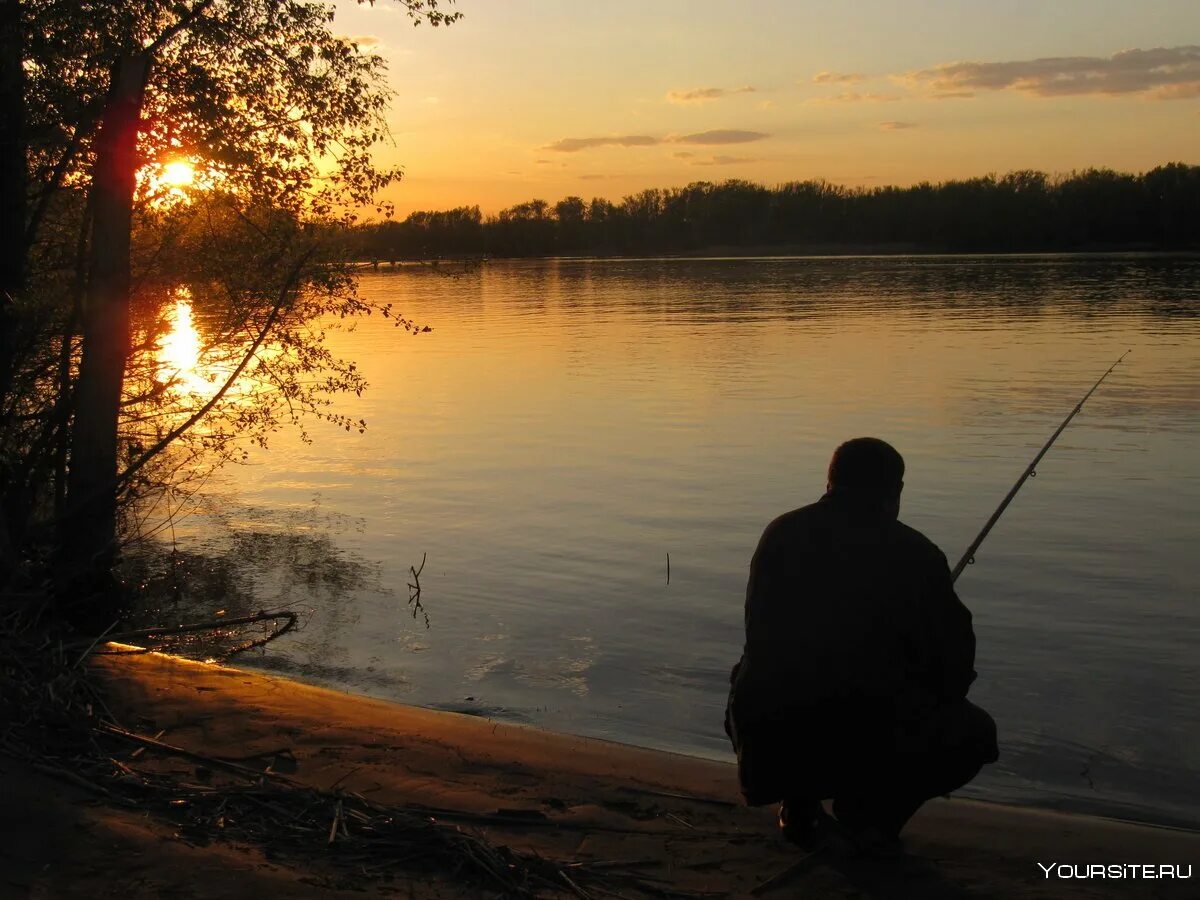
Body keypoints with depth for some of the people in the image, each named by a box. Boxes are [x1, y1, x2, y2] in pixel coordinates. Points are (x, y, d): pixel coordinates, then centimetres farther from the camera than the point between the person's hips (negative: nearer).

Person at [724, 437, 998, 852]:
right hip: (875, 744, -4)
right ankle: (872, 807, 6)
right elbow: (953, 658, 4)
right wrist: (922, 711, 25)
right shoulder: (915, 553, -2)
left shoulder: (781, 534, 10)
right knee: (974, 735, 23)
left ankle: (798, 803, 19)